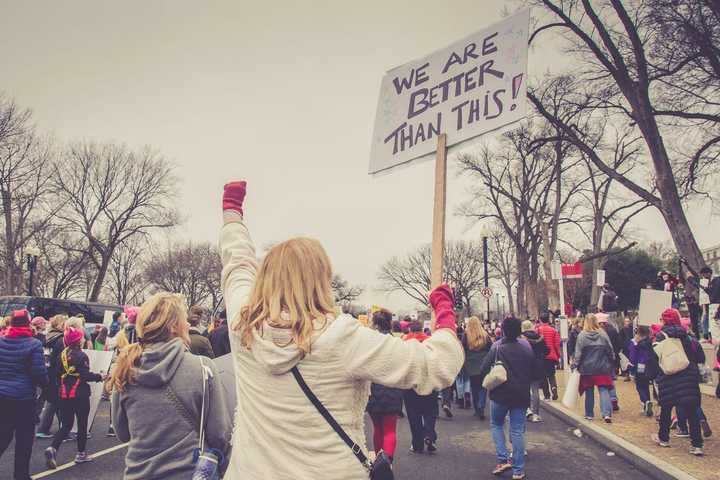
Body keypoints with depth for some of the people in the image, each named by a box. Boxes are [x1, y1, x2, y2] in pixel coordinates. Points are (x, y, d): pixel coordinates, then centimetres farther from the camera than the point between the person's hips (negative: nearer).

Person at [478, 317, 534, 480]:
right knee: (518, 431, 7)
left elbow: (484, 368, -12)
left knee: (496, 425, 18)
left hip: (500, 394, -3)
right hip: (521, 395, 3)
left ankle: (503, 459, 5)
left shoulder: (496, 347, -13)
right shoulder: (527, 348, -2)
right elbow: (533, 370, 9)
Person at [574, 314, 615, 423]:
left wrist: (576, 365, 2)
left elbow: (578, 353, -7)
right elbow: (610, 350, 2)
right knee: (604, 390, 2)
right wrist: (612, 362, 16)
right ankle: (607, 414, -9)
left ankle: (589, 414, 18)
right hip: (602, 369, 1)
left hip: (587, 369, 0)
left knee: (589, 392, 11)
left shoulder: (582, 335, -9)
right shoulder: (603, 334, -5)